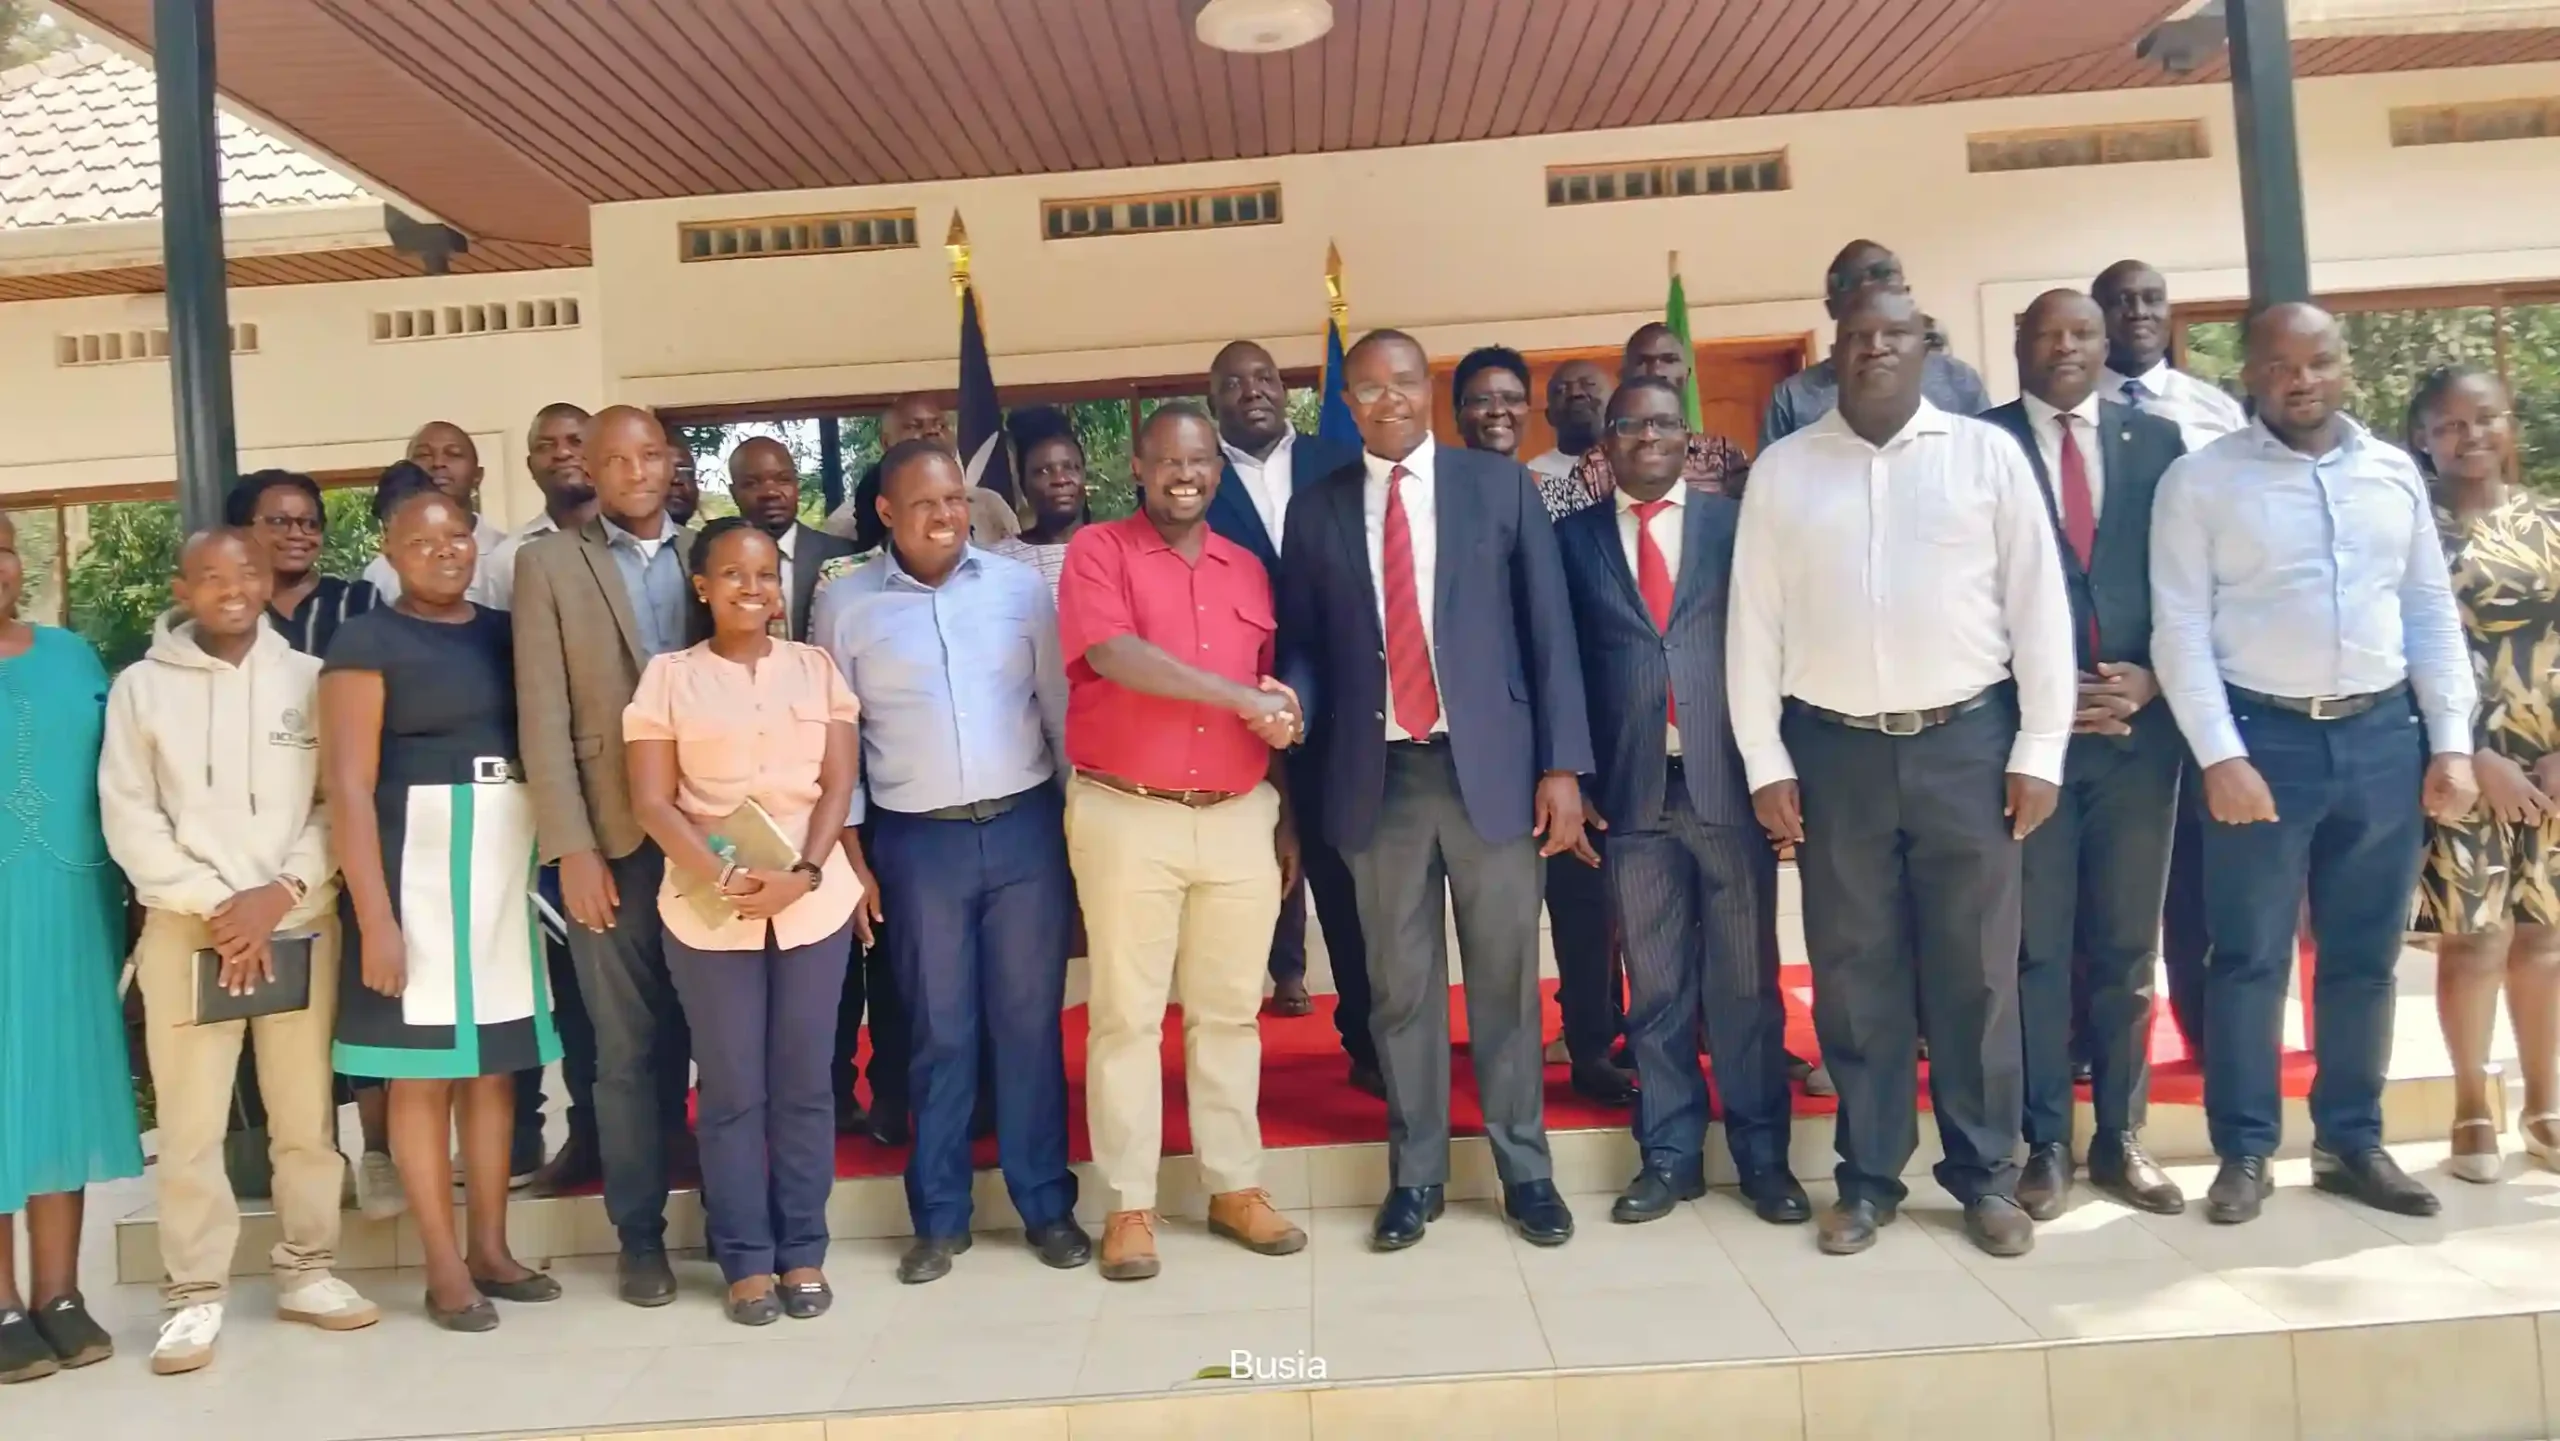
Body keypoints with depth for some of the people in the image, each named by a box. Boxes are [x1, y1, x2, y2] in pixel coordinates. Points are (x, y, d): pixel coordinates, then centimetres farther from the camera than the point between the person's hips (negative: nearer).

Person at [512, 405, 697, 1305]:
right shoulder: (548, 564, 4)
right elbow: (544, 716, -2)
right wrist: (571, 848, -9)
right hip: (615, 835, -1)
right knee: (629, 1050, 5)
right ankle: (640, 1237, 18)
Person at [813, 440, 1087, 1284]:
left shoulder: (1021, 586, 2)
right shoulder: (845, 605, 1)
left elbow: (1061, 707, 4)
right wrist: (850, 855, 2)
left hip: (1026, 828, 1)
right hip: (916, 843, 0)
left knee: (1030, 1021, 6)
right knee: (939, 1032, 7)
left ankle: (1047, 1205, 19)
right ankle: (939, 1219, 21)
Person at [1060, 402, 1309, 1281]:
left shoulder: (1248, 570, 13)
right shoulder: (1099, 551, 0)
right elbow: (1112, 654, -18)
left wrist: (1285, 815, 13)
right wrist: (1240, 696, -21)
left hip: (1240, 818, 4)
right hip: (1125, 816, -4)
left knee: (1229, 1010, 10)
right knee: (1127, 1013, 3)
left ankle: (1235, 1187, 21)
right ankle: (1128, 1205, 12)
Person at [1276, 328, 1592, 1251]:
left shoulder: (1500, 486, 5)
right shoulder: (1316, 510, 8)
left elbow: (1548, 629, 2)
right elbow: (1302, 645, 9)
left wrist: (1561, 763, -4)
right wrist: (1289, 714, -14)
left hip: (1490, 763, -1)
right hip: (1378, 773, 1)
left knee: (1505, 976, 7)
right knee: (1401, 984, 9)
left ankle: (1525, 1169, 22)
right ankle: (1415, 1175, 22)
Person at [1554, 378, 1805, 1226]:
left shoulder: (1736, 522, 8)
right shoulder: (1572, 537, 9)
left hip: (1730, 782, 0)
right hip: (1632, 791, 1)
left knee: (1746, 979, 6)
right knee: (1657, 986, 8)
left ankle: (1762, 1153, 19)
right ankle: (1669, 1154, 19)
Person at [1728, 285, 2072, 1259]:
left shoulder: (1987, 453, 2)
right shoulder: (1782, 468, 5)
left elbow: (2039, 606, 1)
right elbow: (1754, 622, 4)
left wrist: (2040, 750, -3)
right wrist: (1764, 762, 0)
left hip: (1967, 740, 0)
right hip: (1833, 748, 1)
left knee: (1975, 970, 8)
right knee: (1854, 973, 8)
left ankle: (1984, 1173, 23)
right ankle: (1868, 1175, 21)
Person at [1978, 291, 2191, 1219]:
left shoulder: (2157, 441, 9)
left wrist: (2151, 679, -6)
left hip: (2140, 724, 3)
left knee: (2127, 945, 11)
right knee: (2036, 945, 3)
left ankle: (2120, 1136, 23)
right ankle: (2046, 1143, 15)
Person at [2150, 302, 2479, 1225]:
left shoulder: (2395, 473, 9)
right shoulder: (2200, 481, -3)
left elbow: (2433, 614, 10)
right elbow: (2180, 629, -7)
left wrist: (2451, 742, 3)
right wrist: (2220, 755, -14)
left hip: (2383, 735, 4)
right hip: (2264, 736, -4)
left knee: (2364, 957, 12)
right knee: (2250, 957, 4)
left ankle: (2352, 1142, 26)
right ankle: (2244, 1152, 15)